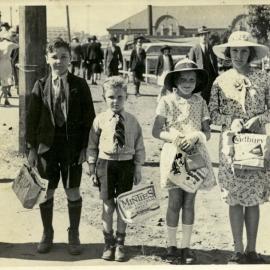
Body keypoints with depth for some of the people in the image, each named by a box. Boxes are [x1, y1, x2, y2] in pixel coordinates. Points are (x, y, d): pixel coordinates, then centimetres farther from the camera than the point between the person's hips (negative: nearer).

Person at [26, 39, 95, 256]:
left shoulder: (79, 85, -1)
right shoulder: (41, 85, 1)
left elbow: (89, 118, 0)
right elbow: (32, 118, 3)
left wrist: (85, 147, -5)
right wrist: (32, 148, -1)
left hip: (72, 146, -1)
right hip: (47, 145, 1)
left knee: (73, 192, 7)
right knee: (46, 192, 9)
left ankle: (74, 236, 23)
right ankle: (47, 234, 27)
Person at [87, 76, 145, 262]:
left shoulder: (132, 121, 0)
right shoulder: (100, 120, -2)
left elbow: (139, 147, 6)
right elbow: (92, 146, 3)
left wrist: (138, 169, 4)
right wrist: (92, 169, 1)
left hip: (126, 164, 1)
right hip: (105, 163, -1)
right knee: (108, 204, 5)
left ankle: (120, 243, 19)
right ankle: (109, 243, 18)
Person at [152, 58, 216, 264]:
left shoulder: (200, 101, 5)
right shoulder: (167, 101, -2)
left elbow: (207, 132, 3)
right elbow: (156, 131, -2)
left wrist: (196, 136, -17)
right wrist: (171, 136, -20)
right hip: (174, 155, -2)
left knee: (189, 202, 6)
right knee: (175, 202, 0)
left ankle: (186, 246, 14)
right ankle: (172, 245, 14)